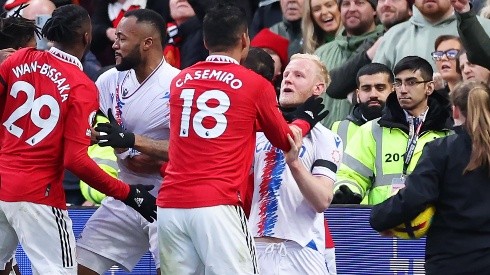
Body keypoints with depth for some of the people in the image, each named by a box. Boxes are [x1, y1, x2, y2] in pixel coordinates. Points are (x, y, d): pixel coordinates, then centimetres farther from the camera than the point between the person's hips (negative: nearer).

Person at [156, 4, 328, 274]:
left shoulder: (179, 81, 14)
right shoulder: (256, 85, 2)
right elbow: (284, 140, 17)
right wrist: (305, 118, 37)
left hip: (170, 204, 5)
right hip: (218, 206, -5)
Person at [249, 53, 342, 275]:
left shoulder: (326, 139, 2)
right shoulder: (259, 129, 15)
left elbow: (322, 201, -10)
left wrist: (294, 162, -24)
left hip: (300, 250, -3)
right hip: (255, 246, 3)